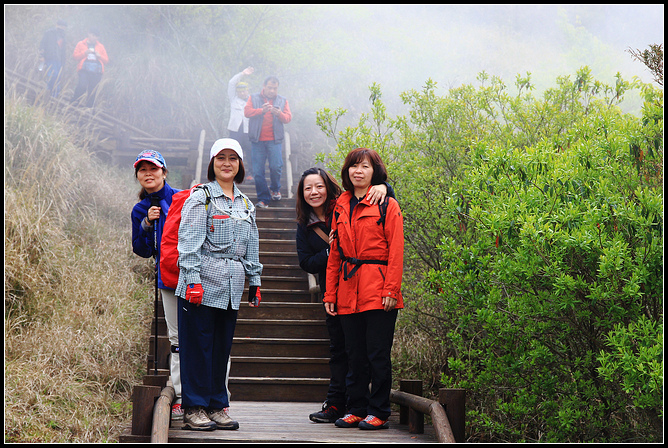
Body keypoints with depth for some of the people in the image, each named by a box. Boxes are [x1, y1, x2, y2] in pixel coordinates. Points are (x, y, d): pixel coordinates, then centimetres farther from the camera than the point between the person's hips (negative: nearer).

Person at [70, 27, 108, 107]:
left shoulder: (100, 46, 20)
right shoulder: (81, 44, 14)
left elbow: (106, 61, 17)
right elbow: (75, 56, 6)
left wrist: (100, 56, -3)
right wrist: (84, 53, -9)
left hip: (96, 72, 3)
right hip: (84, 70, -3)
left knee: (92, 92, -2)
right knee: (82, 86, -24)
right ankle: (73, 103, -7)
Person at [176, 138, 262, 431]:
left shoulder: (246, 205, 17)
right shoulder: (200, 198, -2)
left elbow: (252, 249, 22)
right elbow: (190, 242, -9)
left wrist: (254, 282, 17)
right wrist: (193, 280, -16)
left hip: (231, 288, 6)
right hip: (202, 284, -6)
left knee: (222, 347, 8)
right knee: (198, 345, -3)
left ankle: (217, 406, 15)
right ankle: (194, 409, 3)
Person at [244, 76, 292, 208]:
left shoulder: (282, 101, 12)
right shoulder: (254, 98, 9)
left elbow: (288, 118, 4)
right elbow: (247, 111, -5)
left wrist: (279, 114, -18)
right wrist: (261, 110, -21)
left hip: (275, 139, 0)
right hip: (257, 140, 0)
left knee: (276, 167, -13)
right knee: (257, 171, -3)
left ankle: (275, 189, 17)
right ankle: (263, 199, 7)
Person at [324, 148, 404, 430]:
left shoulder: (388, 206, 0)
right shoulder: (341, 207, 15)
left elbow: (396, 251, -5)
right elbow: (335, 254, 17)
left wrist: (391, 290, -13)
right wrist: (330, 293, 11)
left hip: (378, 292, -5)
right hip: (348, 293, 5)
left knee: (378, 354, -3)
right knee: (355, 354, 8)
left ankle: (378, 413, 4)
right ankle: (357, 409, 16)